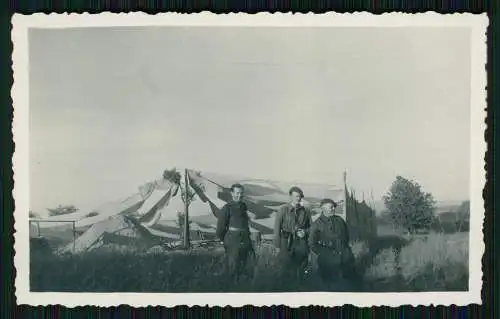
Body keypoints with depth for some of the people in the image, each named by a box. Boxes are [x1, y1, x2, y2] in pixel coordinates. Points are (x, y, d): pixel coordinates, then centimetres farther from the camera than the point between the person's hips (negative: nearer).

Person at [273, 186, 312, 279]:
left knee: (301, 271, 7)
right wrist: (278, 246, -4)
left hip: (301, 244, 2)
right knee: (286, 270, 3)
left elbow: (310, 226, 16)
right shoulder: (283, 210, -2)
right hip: (287, 243, -2)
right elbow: (277, 228, -2)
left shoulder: (305, 211, 5)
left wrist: (305, 232, -6)